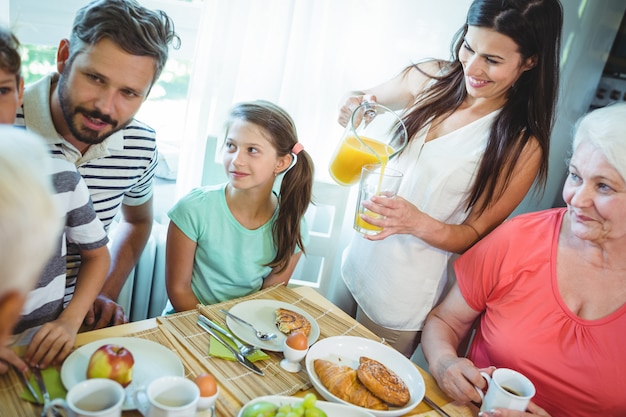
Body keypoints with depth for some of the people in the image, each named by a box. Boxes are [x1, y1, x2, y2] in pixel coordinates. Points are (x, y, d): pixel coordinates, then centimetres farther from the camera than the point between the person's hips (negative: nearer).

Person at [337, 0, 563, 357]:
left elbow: (474, 235, -12)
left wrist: (417, 223, -31)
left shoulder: (522, 144, -17)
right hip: (361, 258, 5)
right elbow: (367, 101, 10)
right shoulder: (433, 77, -5)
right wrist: (356, 111, -14)